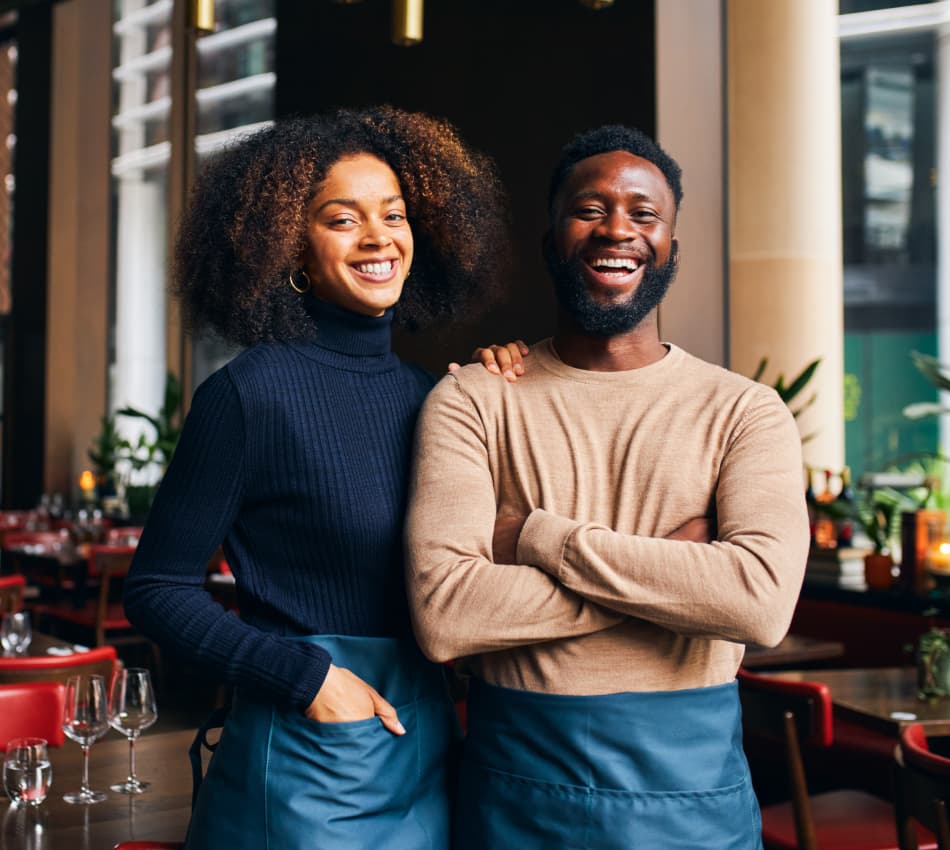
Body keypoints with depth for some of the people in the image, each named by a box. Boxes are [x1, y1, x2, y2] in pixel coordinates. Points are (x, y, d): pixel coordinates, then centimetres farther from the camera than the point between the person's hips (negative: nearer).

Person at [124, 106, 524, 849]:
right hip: (307, 763, -5)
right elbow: (157, 589, -9)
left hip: (425, 749, 6)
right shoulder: (251, 392, -12)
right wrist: (305, 676, -15)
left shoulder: (426, 394, 4)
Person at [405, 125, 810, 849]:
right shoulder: (471, 401, -2)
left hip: (691, 789, 1)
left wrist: (540, 538, -16)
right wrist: (671, 567, -16)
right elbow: (442, 615, -15)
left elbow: (763, 603, -18)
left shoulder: (743, 410, -1)